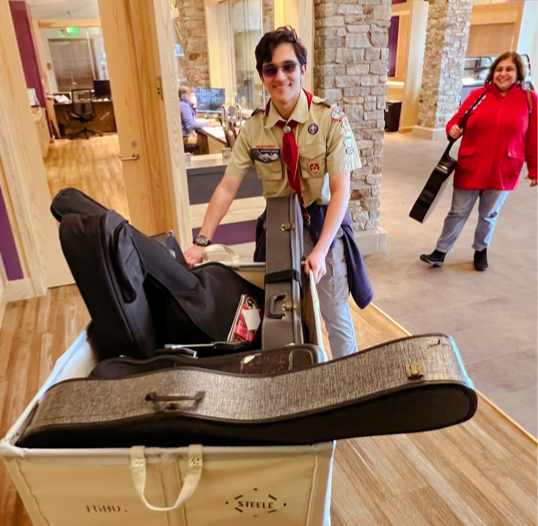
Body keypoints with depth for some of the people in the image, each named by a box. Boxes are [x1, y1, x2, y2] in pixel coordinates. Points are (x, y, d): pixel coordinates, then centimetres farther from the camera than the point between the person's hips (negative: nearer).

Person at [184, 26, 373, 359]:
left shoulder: (331, 120, -16)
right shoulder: (254, 128, -7)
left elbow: (341, 191, -18)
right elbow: (228, 187, -8)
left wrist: (320, 250, -26)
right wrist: (202, 242, -16)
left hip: (324, 225, -2)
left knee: (336, 316, 9)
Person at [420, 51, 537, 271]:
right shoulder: (478, 95, 1)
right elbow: (457, 120, 5)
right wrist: (453, 129, -19)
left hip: (503, 171, 0)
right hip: (470, 167, 0)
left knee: (489, 215, 15)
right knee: (458, 212, 6)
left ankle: (481, 250, 34)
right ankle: (441, 252, 16)